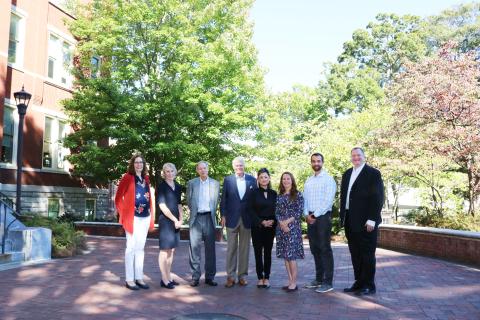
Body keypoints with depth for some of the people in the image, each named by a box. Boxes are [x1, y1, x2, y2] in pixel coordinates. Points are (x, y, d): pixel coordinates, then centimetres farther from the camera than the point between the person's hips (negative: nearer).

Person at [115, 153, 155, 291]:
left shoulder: (146, 178, 12)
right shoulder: (127, 177, -5)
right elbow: (118, 198, -5)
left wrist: (151, 215, 9)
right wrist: (123, 214, -9)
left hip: (145, 217, 6)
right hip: (133, 217, -6)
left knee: (140, 248, 11)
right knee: (131, 247, -1)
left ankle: (139, 278, 19)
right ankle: (129, 279, 7)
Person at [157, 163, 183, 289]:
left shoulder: (178, 186, 12)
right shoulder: (161, 186, -6)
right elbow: (162, 206, -11)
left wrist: (180, 220, 2)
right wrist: (175, 220, -11)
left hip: (176, 222, 6)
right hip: (165, 221, -6)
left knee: (171, 250, 10)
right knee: (165, 250, -2)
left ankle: (169, 277, 18)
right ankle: (164, 280, 4)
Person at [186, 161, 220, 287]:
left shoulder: (215, 184, 8)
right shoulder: (191, 183, 7)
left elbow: (216, 201, 11)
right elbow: (188, 200, 11)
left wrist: (212, 213, 8)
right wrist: (194, 211, 9)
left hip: (209, 218, 1)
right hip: (196, 218, 0)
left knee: (210, 247, 3)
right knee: (194, 247, -1)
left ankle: (210, 276, 11)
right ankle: (195, 276, 7)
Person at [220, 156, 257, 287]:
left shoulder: (252, 180, 4)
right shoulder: (228, 180, 3)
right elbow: (224, 199, 3)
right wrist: (223, 215, -2)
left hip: (246, 218, 1)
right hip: (232, 218, -1)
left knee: (244, 248, 7)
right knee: (231, 248, 4)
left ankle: (242, 275, 16)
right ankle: (230, 276, 10)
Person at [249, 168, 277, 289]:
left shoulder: (273, 193, 8)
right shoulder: (254, 193, 0)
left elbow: (276, 210, 8)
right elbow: (252, 211, -3)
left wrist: (273, 221, -9)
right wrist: (261, 222, -12)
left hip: (270, 226, 2)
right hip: (257, 226, -2)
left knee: (268, 252, 5)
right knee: (258, 252, 1)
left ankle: (267, 278, 12)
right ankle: (260, 278, 9)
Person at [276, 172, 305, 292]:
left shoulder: (298, 194, -1)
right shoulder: (279, 196, 12)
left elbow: (299, 212, -7)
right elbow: (277, 212, 7)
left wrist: (287, 221, -13)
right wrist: (281, 223, -10)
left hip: (293, 227, -5)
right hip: (281, 227, 5)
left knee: (291, 255, -8)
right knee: (285, 255, 6)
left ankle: (294, 283, -1)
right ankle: (290, 281, 13)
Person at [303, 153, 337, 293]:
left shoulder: (328, 179, -5)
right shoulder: (308, 181, 15)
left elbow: (328, 201, -13)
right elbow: (305, 199, 13)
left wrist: (315, 215, -13)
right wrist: (307, 214, -2)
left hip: (323, 217, -6)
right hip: (310, 217, 7)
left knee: (325, 249, -5)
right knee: (314, 249, 10)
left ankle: (328, 282, 0)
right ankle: (318, 279, 20)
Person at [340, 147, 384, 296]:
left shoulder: (373, 173, -6)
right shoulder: (347, 174, 15)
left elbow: (378, 198, -11)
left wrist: (372, 220, -16)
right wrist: (342, 217, 11)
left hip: (366, 222, -6)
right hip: (350, 221, 6)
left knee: (367, 254, 1)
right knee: (355, 254, 11)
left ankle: (369, 285, 11)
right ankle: (359, 282, 21)